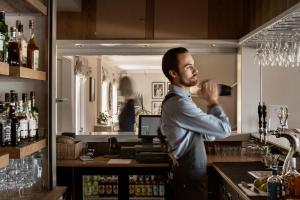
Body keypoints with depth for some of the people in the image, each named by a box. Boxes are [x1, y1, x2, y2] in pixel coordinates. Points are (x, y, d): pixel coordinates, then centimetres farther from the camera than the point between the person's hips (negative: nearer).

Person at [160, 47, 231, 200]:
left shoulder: (178, 99, 9)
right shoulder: (179, 103, -24)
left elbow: (208, 134, 9)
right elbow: (224, 130, -21)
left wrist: (211, 103, -3)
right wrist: (213, 101, -6)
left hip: (188, 177, 10)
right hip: (190, 182, -10)